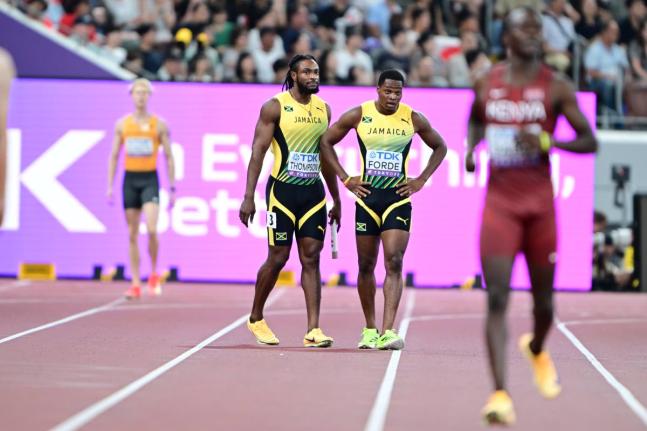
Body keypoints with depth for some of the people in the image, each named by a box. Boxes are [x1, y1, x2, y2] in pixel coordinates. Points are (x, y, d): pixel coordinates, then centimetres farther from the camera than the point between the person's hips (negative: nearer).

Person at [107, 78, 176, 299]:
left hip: (150, 180, -3)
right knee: (132, 235, 4)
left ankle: (154, 273, 4)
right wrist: (110, 186, 4)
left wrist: (172, 188, -1)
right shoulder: (122, 124, 8)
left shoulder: (159, 124, 1)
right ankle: (135, 285, 9)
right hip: (130, 180, 3)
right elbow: (114, 155, 11)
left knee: (151, 229, -18)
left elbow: (169, 157, 3)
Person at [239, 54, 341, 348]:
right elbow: (258, 151, -9)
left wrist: (336, 199, 19)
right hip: (283, 191, -4)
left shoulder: (323, 109, 10)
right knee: (278, 258, 1)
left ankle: (313, 330, -5)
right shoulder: (275, 107, -6)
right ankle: (256, 318, 22)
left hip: (313, 192, 4)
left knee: (311, 259, -2)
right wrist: (248, 197, -15)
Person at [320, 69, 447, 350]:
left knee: (394, 264, -14)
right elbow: (326, 141, 7)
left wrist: (421, 181, 3)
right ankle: (369, 329, 24)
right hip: (367, 197, 1)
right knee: (366, 266, 9)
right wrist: (345, 179, 0)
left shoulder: (413, 119, -1)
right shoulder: (358, 115, -2)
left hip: (398, 199, -1)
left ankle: (387, 332, -20)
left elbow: (440, 147, 14)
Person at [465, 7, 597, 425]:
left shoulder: (556, 87, -3)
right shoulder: (486, 83, 4)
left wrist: (547, 142, -20)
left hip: (540, 203, 0)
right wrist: (470, 148, 3)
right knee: (497, 298, -12)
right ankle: (500, 394, -16)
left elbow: (589, 141, -3)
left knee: (544, 298, 12)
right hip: (499, 201, 0)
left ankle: (537, 348, 47)